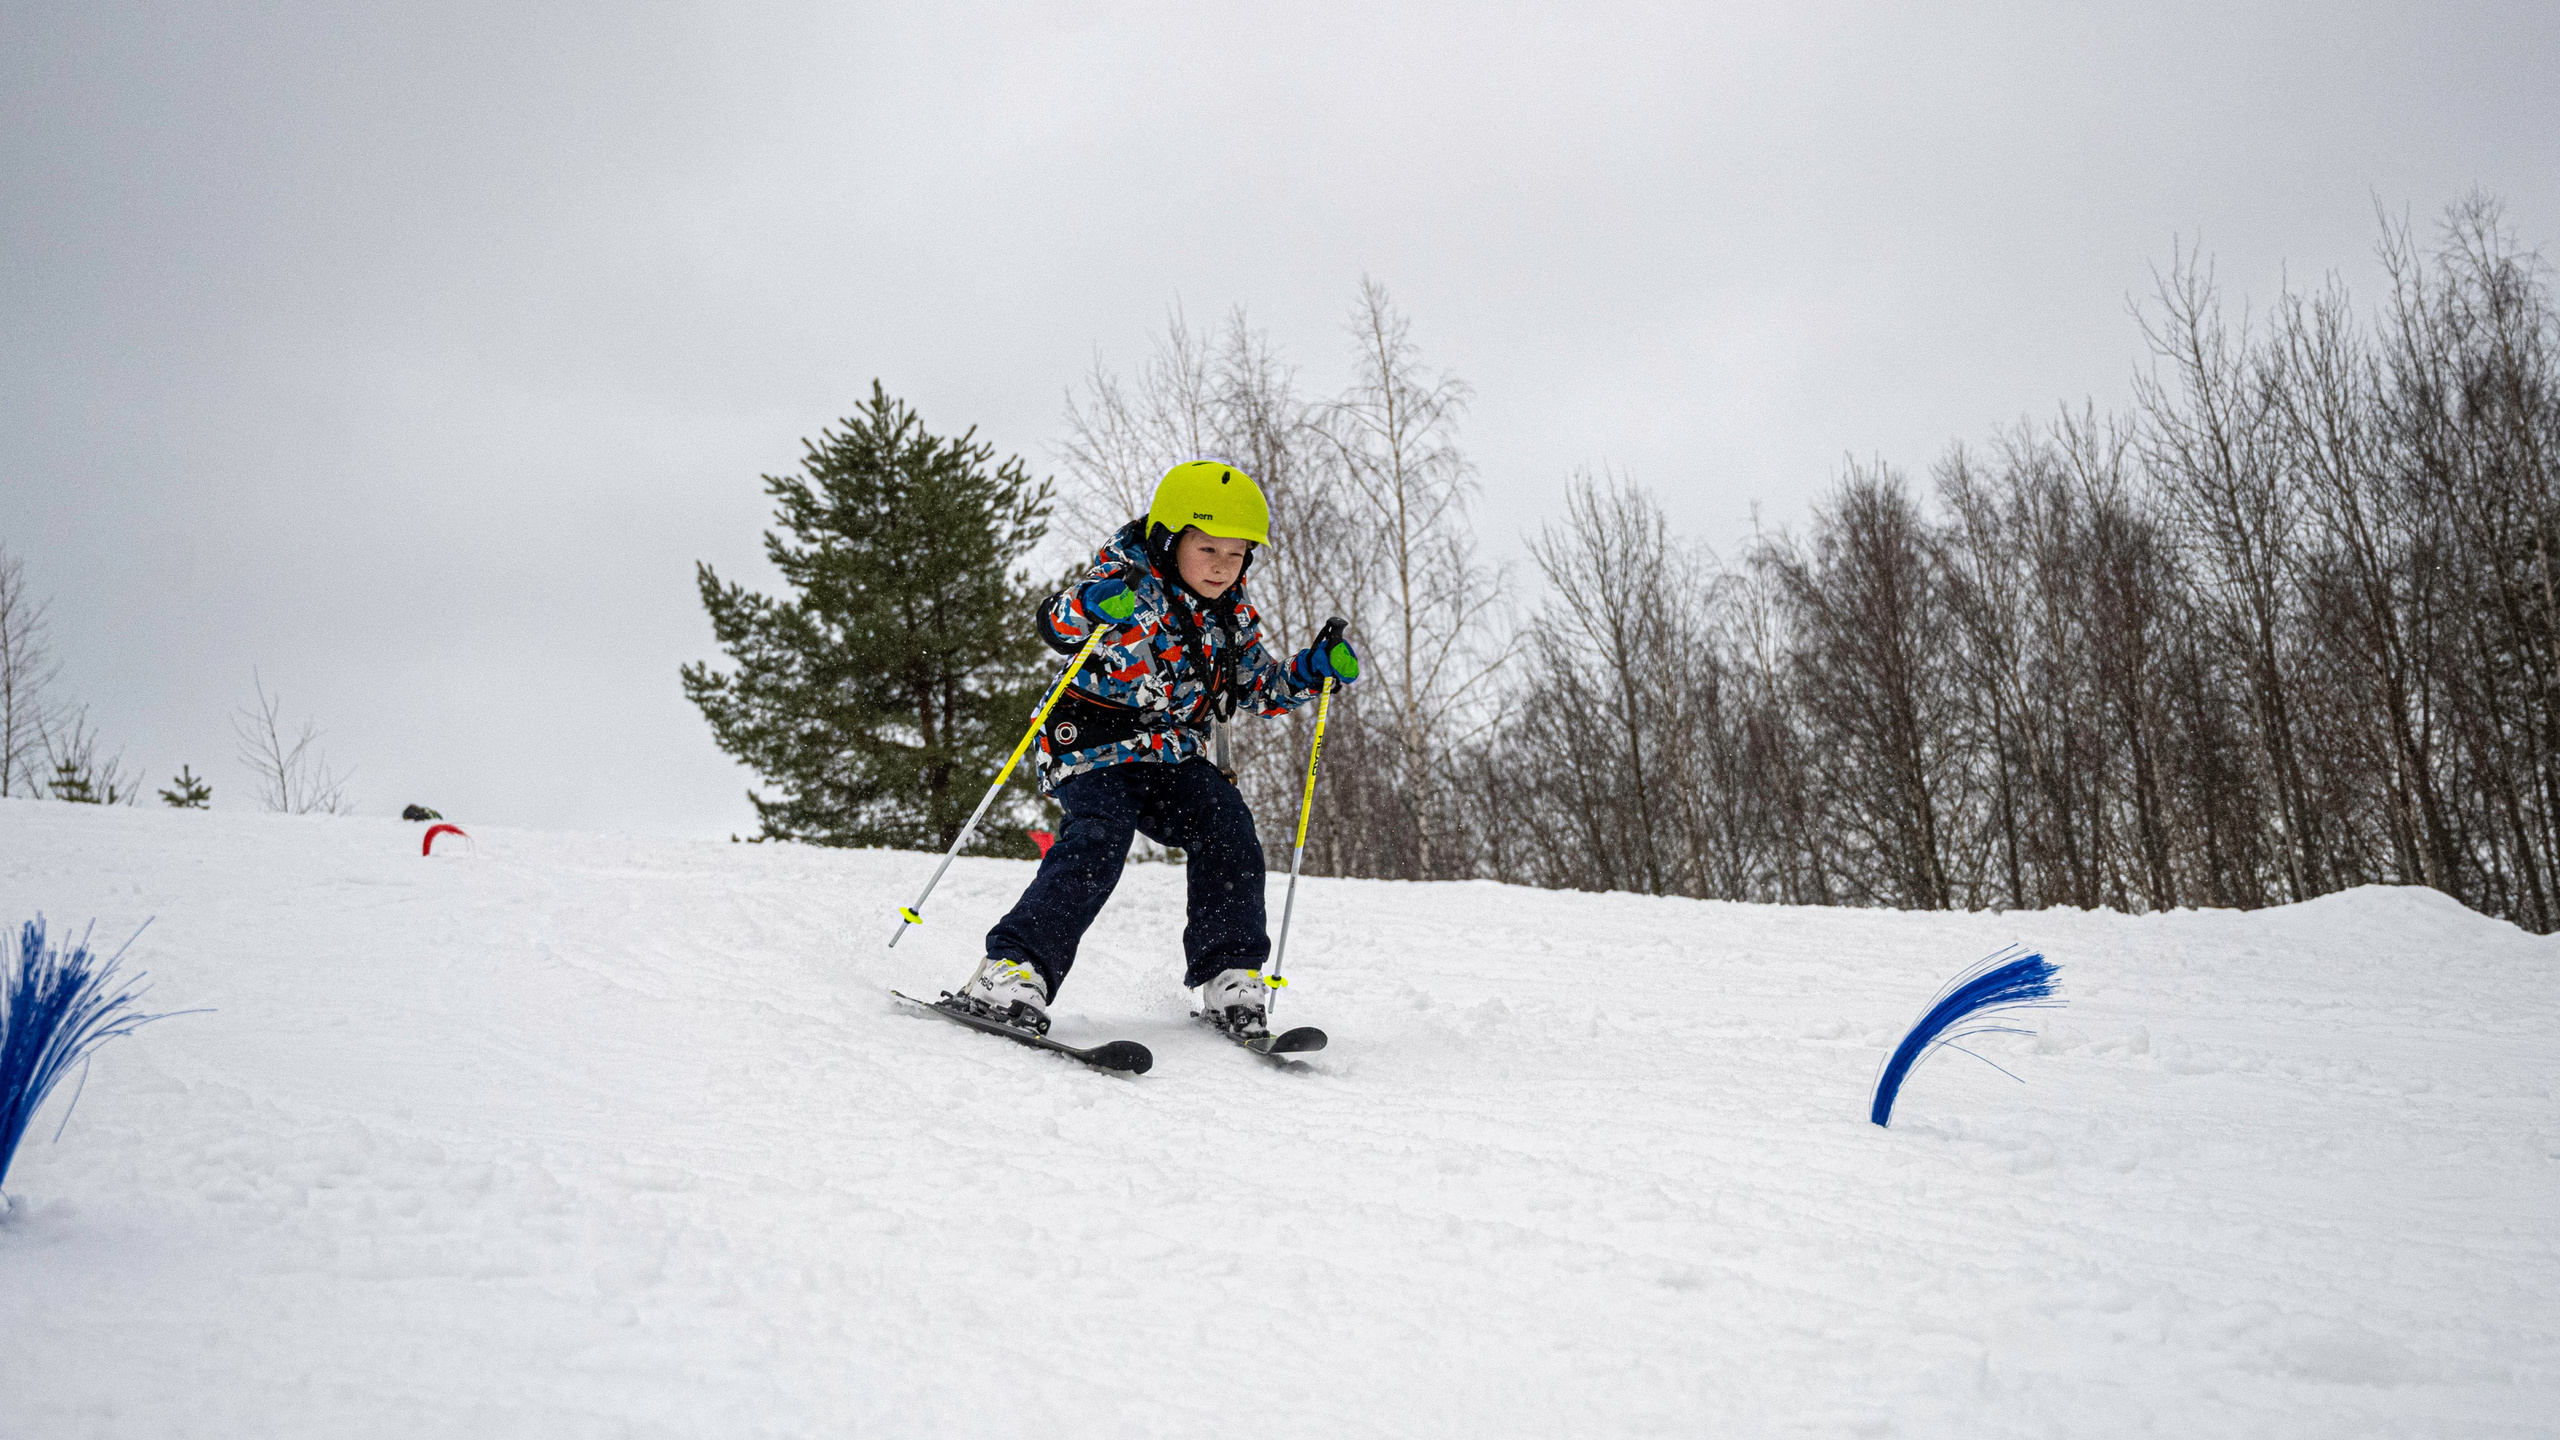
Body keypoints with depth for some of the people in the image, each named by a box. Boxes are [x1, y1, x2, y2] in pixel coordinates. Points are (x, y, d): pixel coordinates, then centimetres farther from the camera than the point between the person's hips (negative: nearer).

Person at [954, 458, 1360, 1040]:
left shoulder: (1233, 617, 10)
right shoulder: (1129, 582, -12)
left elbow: (1262, 686, 21)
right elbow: (1055, 620, -28)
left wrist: (1313, 669, 3)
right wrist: (1091, 606, -51)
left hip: (1175, 757, 6)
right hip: (1098, 747, -6)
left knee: (1229, 834, -13)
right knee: (1097, 844, -27)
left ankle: (1231, 980, -2)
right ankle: (1012, 969, -25)